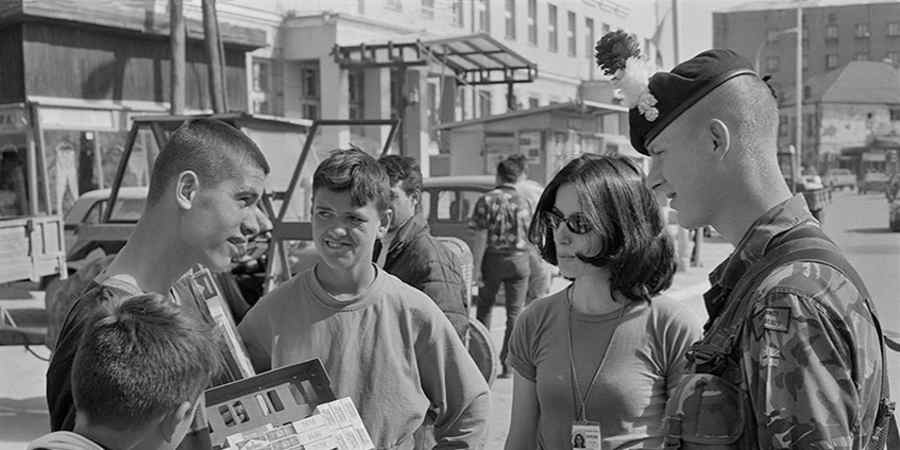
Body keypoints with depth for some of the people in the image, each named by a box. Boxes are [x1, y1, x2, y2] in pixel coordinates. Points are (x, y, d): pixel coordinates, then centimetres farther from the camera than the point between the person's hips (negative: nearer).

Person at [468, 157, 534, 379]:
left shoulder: (487, 200, -7)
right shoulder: (525, 202, 3)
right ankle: (508, 364, 4)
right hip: (520, 260, 2)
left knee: (484, 308, 16)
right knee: (515, 313, 6)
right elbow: (531, 237, 6)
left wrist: (476, 269, -11)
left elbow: (481, 238, -12)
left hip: (493, 260, -2)